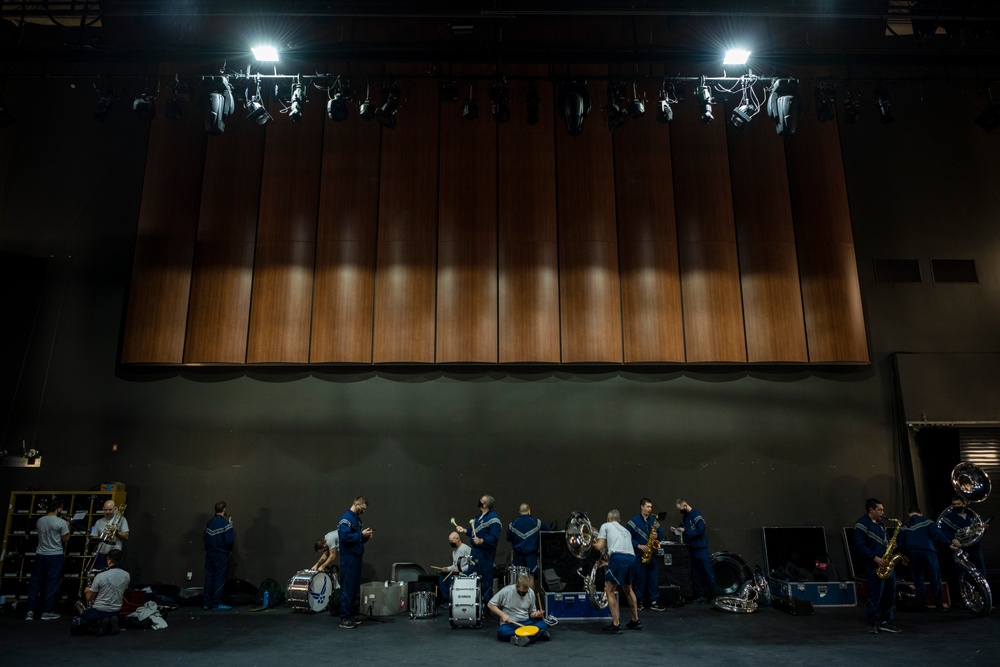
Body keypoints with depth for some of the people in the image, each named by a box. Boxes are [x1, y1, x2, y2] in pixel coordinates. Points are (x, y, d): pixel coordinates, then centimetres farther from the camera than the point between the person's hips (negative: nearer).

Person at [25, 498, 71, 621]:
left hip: (40, 554, 5)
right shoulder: (61, 522, -13)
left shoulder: (39, 521, 4)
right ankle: (46, 612, 5)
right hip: (55, 556, -5)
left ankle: (30, 611, 9)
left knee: (35, 582, 10)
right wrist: (67, 527, 8)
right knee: (51, 583, 1)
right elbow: (66, 539, -7)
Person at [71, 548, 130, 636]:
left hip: (99, 610, -5)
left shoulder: (101, 576, -19)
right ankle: (111, 622, 3)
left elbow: (89, 598, -7)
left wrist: (88, 591, 17)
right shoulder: (127, 576, -6)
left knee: (74, 628, 7)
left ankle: (100, 623, -11)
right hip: (115, 611, 5)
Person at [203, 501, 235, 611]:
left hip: (209, 553, 6)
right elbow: (229, 540, -19)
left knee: (209, 578, 12)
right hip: (221, 555, -6)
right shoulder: (225, 523, -15)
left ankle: (207, 603, 18)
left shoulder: (209, 522, 5)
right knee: (219, 579, 1)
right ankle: (216, 604, 5)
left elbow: (204, 538, 6)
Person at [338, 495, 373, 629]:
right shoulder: (346, 518, -14)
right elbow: (345, 537, -25)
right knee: (348, 588, -6)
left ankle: (351, 614, 21)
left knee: (355, 587, 13)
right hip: (349, 558, -9)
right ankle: (344, 618, -1)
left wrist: (366, 537, 4)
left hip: (356, 557, 9)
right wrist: (361, 535, -18)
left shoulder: (357, 518, 15)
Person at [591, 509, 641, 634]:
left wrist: (593, 543, 29)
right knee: (628, 589, 28)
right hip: (631, 558, 6)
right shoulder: (626, 530, 32)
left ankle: (616, 625, 0)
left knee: (609, 591, 5)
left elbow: (600, 547, 8)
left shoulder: (606, 525, 16)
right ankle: (636, 621, 34)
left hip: (618, 558, -6)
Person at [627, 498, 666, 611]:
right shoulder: (633, 521, -4)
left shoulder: (654, 520, 10)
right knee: (639, 578, 1)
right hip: (639, 555, -4)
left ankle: (654, 601, 8)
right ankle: (638, 601, 13)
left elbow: (661, 536, 13)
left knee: (654, 577, 2)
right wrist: (639, 546, -15)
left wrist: (657, 535, -9)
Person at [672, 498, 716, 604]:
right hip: (692, 548, 8)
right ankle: (701, 595, 16)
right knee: (696, 573, 10)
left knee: (708, 572, -2)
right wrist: (676, 529, -1)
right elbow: (683, 528, 19)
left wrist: (685, 531, -19)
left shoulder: (696, 515, -15)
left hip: (700, 548, -8)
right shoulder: (685, 516, 10)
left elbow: (700, 531, -21)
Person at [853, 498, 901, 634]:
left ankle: (885, 621, 19)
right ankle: (873, 623, 3)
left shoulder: (880, 524, 19)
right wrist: (875, 558, -20)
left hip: (886, 564, 8)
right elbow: (860, 545, -15)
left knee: (890, 593, 9)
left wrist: (890, 544, 4)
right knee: (875, 594, -5)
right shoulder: (861, 524, -9)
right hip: (874, 565, -8)